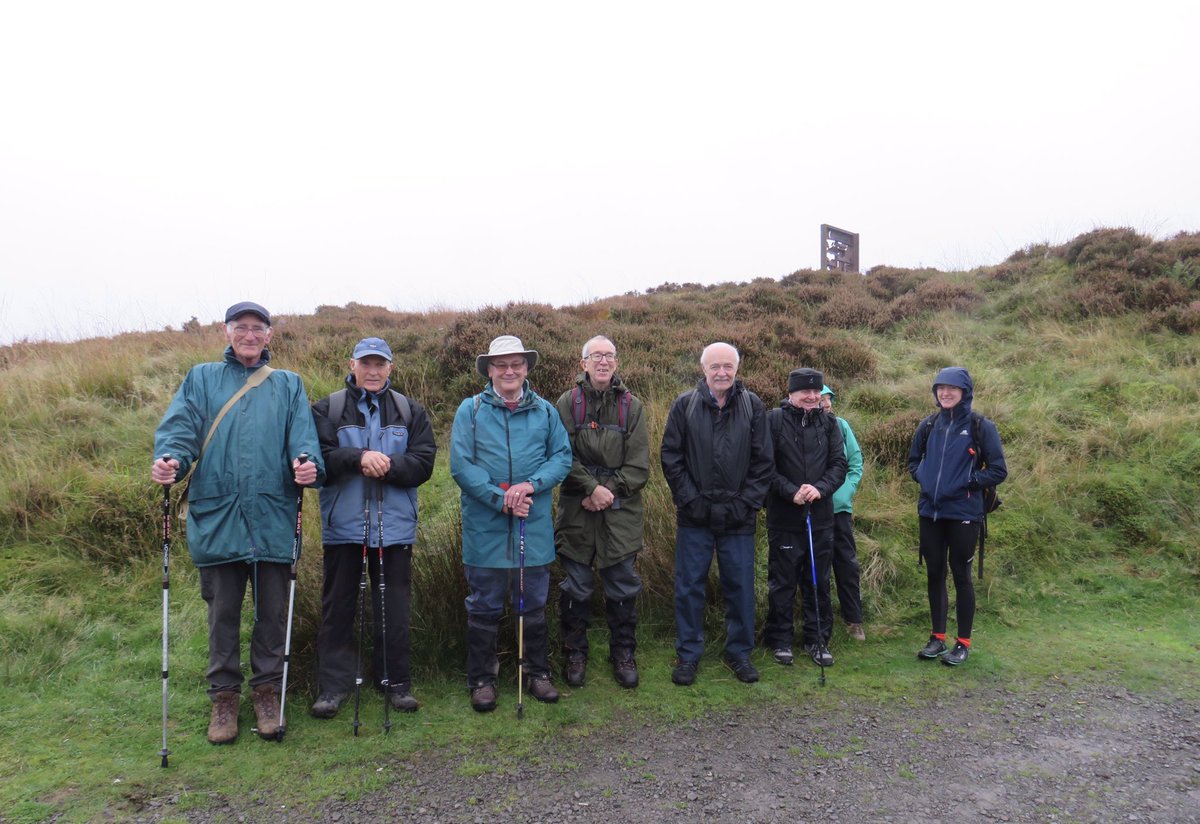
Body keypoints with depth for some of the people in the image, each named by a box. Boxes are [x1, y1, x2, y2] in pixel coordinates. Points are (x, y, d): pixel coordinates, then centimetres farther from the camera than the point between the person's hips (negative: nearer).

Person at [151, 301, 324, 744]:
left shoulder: (289, 385, 14)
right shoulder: (201, 379, 14)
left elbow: (302, 436, 1)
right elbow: (179, 428, 1)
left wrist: (307, 463, -21)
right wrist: (170, 459, -21)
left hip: (273, 517, 0)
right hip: (216, 516, 0)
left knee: (272, 610, 7)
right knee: (222, 611, 9)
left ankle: (267, 690, 24)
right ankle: (224, 695, 24)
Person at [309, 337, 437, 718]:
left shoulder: (411, 411, 8)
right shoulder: (328, 409, 5)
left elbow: (423, 463, -1)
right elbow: (319, 458, -9)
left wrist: (386, 465, -17)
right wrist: (360, 458, -23)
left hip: (395, 525, 1)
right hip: (343, 525, -1)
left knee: (394, 608, 8)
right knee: (338, 606, 7)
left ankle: (396, 681, 21)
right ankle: (333, 684, 18)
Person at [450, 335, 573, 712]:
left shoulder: (545, 411, 8)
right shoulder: (471, 409, -1)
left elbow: (562, 457, 3)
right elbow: (461, 465, -8)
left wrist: (531, 485, -14)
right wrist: (500, 499, -17)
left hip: (534, 527, 2)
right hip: (485, 528, -2)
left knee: (534, 605, 14)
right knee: (484, 607, 8)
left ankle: (537, 672, 29)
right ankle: (481, 679, 22)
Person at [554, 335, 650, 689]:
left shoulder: (632, 406, 3)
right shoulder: (567, 403, 0)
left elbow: (639, 466, -1)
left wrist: (609, 492, -11)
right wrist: (592, 488, -16)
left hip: (621, 512, 1)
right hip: (577, 511, -1)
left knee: (623, 588, 9)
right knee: (576, 587, 9)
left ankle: (623, 652, 26)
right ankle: (574, 653, 25)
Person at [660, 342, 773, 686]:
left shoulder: (753, 406, 2)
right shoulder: (685, 405, 0)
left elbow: (763, 461, 2)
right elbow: (671, 457, 0)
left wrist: (746, 502, -5)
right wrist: (689, 499, -7)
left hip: (738, 517, 1)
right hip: (695, 516, 0)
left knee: (740, 586, 9)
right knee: (689, 586, 7)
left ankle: (739, 652, 26)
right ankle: (688, 654, 20)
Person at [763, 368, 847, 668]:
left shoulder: (829, 423, 5)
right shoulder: (774, 420, -6)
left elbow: (839, 464, 3)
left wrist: (820, 488, -14)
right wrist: (791, 492, -17)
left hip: (820, 517, 3)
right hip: (784, 517, -3)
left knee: (818, 581, 12)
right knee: (782, 581, 7)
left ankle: (818, 639, 25)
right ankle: (780, 639, 21)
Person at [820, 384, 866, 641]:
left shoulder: (841, 426, 2)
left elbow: (856, 464, 5)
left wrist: (844, 494, -6)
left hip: (840, 508, 3)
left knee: (847, 565, 9)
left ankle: (854, 619, 21)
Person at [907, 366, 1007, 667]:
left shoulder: (980, 426, -6)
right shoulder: (928, 425, 7)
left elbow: (998, 471, -5)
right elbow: (913, 460, 19)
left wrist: (965, 482, -14)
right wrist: (923, 478, 0)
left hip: (963, 514, -4)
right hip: (930, 512, 4)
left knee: (961, 575, 3)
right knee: (934, 574, 11)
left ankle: (963, 643, 16)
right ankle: (938, 637, 24)